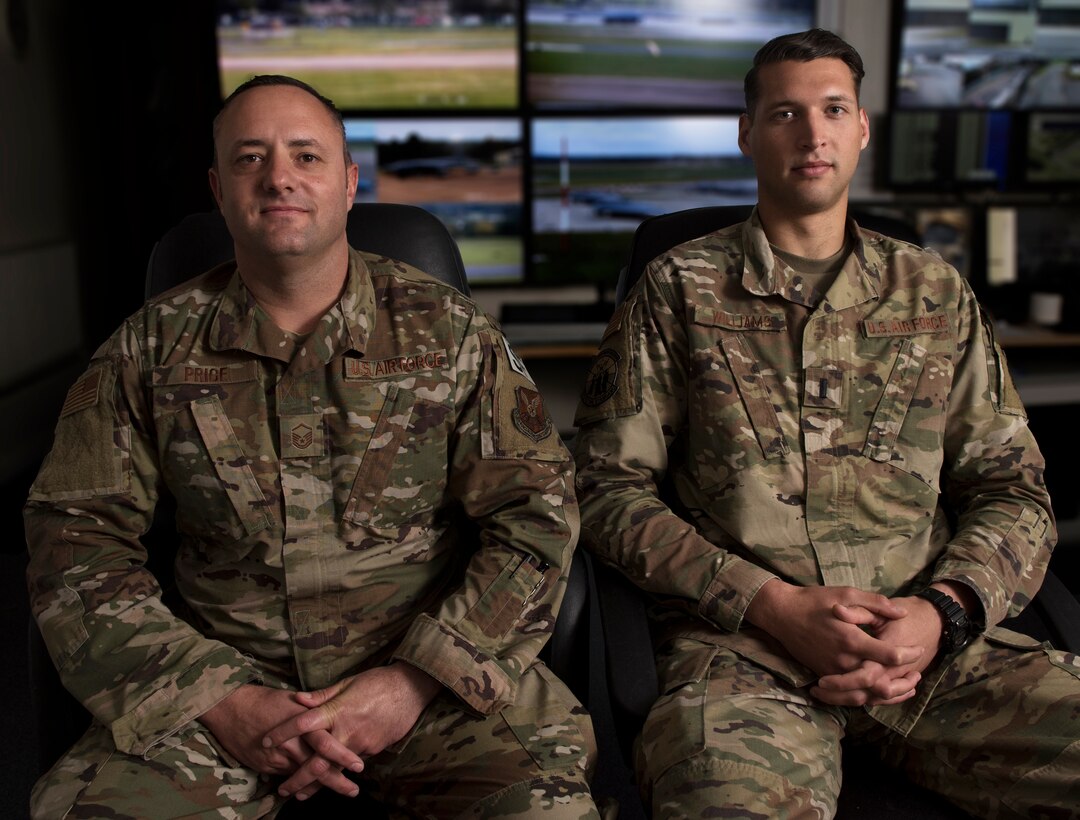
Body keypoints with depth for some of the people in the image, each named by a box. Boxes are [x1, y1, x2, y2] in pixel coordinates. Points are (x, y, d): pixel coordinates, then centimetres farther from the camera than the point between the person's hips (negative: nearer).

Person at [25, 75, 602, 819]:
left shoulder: (448, 330, 2)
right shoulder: (152, 347, 6)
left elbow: (537, 512, -3)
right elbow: (78, 539, 3)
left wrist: (414, 682, -14)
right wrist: (216, 699, -11)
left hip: (434, 666, 0)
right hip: (222, 677, 1)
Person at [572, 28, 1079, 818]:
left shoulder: (934, 291, 16)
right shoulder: (679, 288, 8)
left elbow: (1013, 490, 14)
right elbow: (611, 489, 2)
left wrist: (944, 611, -6)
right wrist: (774, 604, -9)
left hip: (933, 638, 4)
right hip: (741, 642, -3)